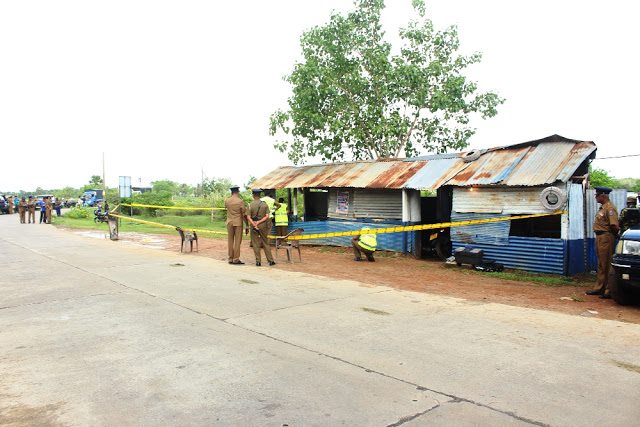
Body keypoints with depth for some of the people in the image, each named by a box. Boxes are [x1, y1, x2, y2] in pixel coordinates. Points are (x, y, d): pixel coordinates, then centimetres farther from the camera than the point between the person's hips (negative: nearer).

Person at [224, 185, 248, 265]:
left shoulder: (227, 201, 0)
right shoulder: (240, 201, -9)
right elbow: (244, 214, -8)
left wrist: (231, 196, 18)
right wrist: (247, 225, -2)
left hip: (229, 222, 4)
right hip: (238, 222, -4)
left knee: (230, 241, 10)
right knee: (237, 241, 1)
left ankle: (230, 259, 14)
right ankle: (236, 259, 0)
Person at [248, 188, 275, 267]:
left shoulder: (251, 205, -5)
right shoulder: (265, 204, 0)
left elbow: (248, 217, -10)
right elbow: (267, 216, -6)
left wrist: (254, 224, -14)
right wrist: (259, 222, -10)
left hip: (253, 225, -2)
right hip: (263, 225, 2)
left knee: (256, 244, 5)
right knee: (265, 243, 10)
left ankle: (258, 261, 4)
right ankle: (270, 260, 8)